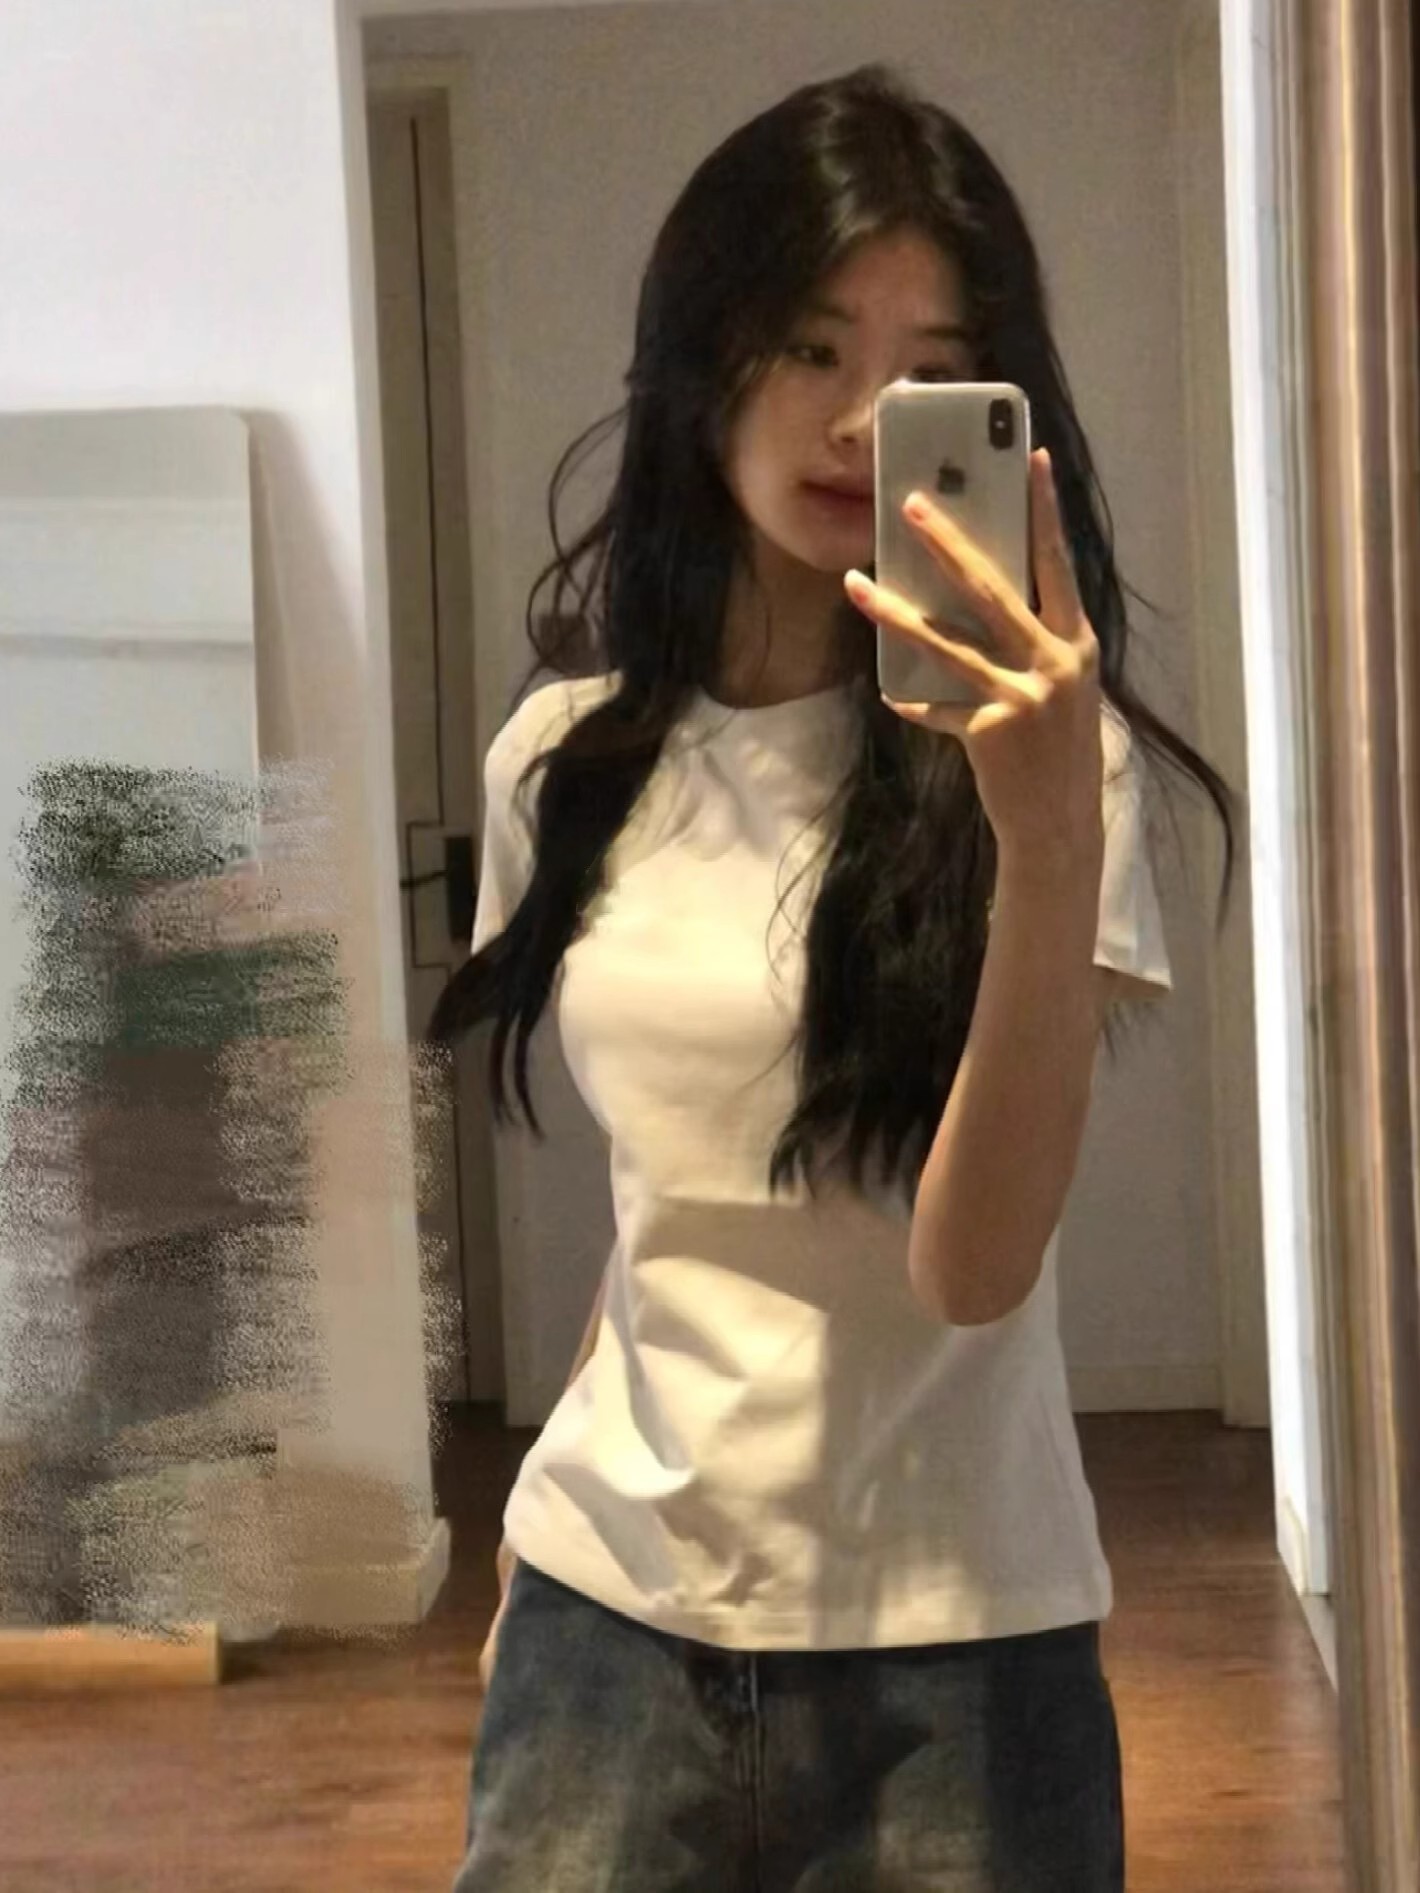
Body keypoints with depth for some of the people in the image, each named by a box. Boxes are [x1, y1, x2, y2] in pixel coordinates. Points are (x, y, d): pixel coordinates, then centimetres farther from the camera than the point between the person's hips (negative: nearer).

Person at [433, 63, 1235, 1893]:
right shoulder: (564, 760, 2)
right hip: (610, 1612, 3)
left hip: (944, 1656, -3)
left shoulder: (1037, 749, -10)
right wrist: (547, 1539, 15)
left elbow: (975, 1265, -19)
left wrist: (1049, 832, -28)